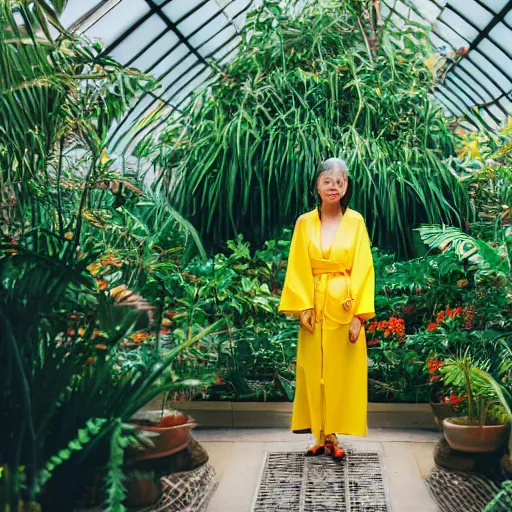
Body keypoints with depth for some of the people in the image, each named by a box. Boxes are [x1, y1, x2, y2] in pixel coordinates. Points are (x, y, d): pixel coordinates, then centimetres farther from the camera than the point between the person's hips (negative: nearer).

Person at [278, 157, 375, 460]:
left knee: (342, 371, 2)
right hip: (314, 307, 1)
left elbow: (363, 269, -3)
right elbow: (298, 269, 2)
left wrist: (359, 314, -10)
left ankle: (334, 435, 12)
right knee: (314, 370, 3)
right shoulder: (305, 223, 4)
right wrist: (302, 308, -8)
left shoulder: (356, 222, 1)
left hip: (345, 307, -1)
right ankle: (321, 435, 13)